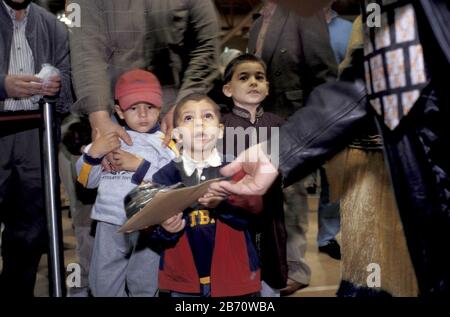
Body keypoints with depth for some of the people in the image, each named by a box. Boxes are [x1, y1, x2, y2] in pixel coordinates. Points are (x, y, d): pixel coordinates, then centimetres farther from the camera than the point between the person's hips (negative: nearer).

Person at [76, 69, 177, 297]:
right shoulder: (108, 139, 8)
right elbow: (87, 181, 9)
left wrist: (140, 166, -19)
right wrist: (93, 153, -8)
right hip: (110, 223, 3)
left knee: (145, 288, 14)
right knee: (103, 286, 14)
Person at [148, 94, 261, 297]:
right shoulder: (164, 177, -3)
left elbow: (248, 215, -13)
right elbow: (154, 240, -3)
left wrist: (222, 204, -29)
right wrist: (167, 231, -23)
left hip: (234, 279, 0)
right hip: (183, 282, 0)